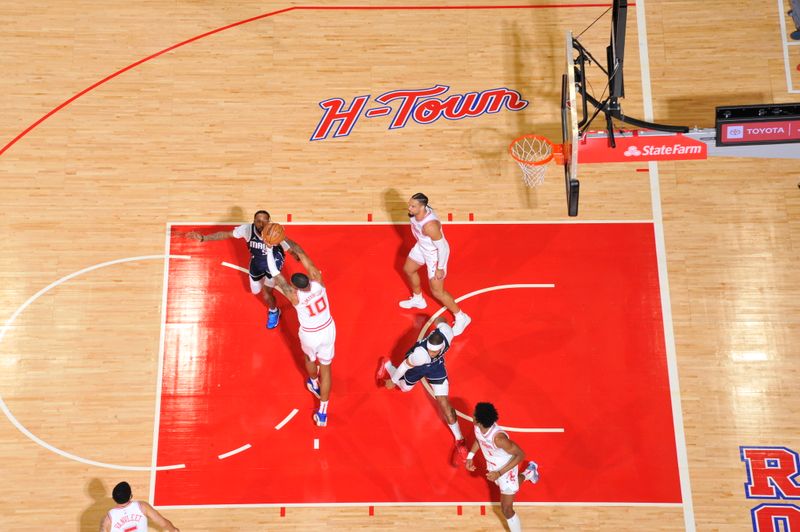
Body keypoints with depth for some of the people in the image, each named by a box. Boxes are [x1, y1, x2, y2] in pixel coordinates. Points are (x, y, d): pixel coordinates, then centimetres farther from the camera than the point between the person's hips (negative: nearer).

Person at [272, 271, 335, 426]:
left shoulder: (295, 296, -30)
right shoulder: (318, 282, -24)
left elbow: (279, 280, -14)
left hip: (310, 335, -3)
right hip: (328, 330, 3)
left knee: (310, 359, 32)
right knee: (325, 367, 14)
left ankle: (314, 385, 64)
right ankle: (322, 413, 18)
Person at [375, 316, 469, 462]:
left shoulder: (446, 331, -40)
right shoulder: (421, 353, -48)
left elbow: (439, 321, -16)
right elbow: (405, 365, -27)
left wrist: (438, 320, 9)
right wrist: (393, 381, -10)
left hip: (436, 364, 2)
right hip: (416, 364, -2)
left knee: (443, 402, -3)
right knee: (405, 387, 30)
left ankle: (459, 440, 15)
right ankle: (386, 365, 60)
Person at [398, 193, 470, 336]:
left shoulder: (429, 225, -42)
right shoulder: (415, 212, -17)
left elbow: (442, 247, -30)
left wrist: (440, 269, -20)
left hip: (436, 254, -9)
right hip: (421, 247, 9)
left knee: (437, 292, 1)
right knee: (408, 269, 28)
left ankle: (461, 318, 21)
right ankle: (418, 300, 54)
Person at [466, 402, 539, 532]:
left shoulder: (498, 438, -43)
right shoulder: (478, 427, -22)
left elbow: (520, 455, -31)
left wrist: (499, 473, -33)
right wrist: (470, 456, -3)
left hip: (506, 471, -7)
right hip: (493, 468, 7)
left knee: (506, 510, 3)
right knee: (508, 490, 36)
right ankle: (529, 472, 60)